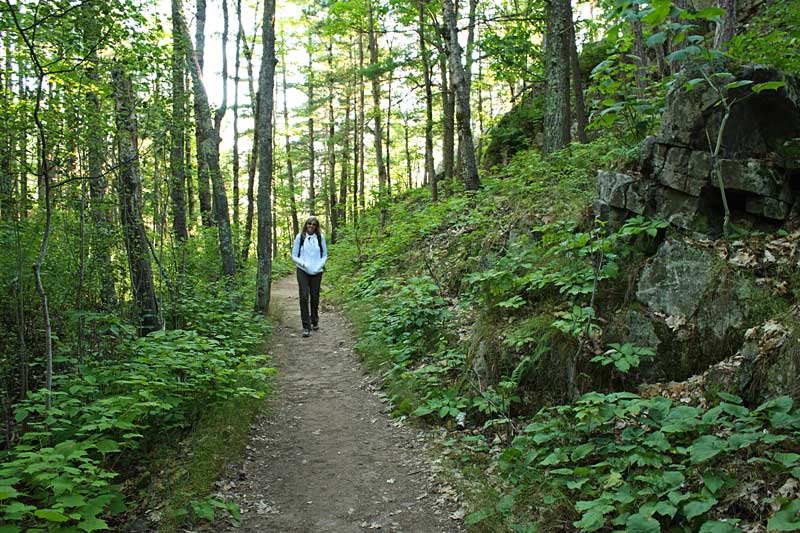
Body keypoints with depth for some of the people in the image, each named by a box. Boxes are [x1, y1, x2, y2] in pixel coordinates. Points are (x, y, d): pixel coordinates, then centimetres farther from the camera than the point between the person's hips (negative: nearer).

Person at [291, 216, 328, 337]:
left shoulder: (320, 237, 2)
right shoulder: (300, 237, -1)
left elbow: (325, 255, 10)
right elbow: (294, 256, 3)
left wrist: (320, 265, -7)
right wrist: (303, 264, -13)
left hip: (317, 272, 2)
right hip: (302, 271, -1)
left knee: (315, 297, 10)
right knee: (304, 297, -11)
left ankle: (315, 321, 32)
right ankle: (306, 327, -8)